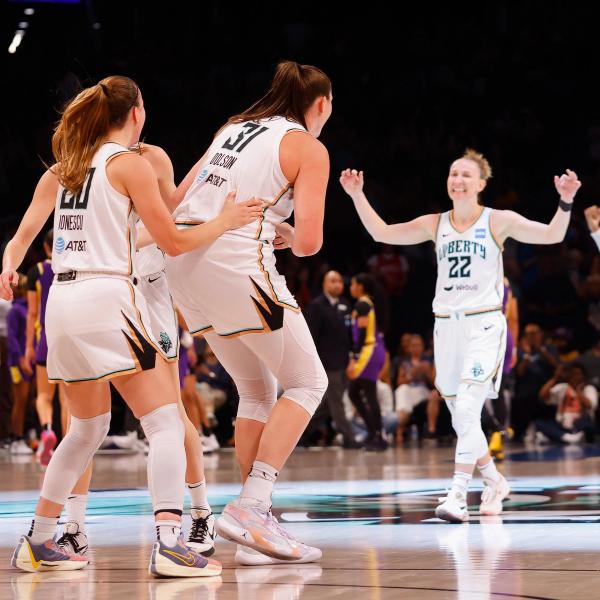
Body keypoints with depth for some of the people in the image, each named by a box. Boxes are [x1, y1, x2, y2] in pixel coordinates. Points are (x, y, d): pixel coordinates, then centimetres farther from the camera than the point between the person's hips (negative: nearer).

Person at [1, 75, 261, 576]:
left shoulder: (63, 168, 17)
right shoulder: (129, 164, -3)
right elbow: (174, 242, -2)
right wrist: (225, 221, 9)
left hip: (62, 304, 7)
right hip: (106, 297, -7)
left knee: (89, 429, 21)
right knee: (166, 421, -8)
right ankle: (169, 543, -23)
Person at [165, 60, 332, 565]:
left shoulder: (235, 128, 21)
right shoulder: (308, 147, 1)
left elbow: (175, 204, 20)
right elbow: (309, 240, -8)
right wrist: (290, 238, 14)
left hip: (185, 263, 8)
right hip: (237, 261, -7)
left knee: (257, 390, 17)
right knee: (307, 381, 5)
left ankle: (256, 523, 12)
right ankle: (251, 506, -9)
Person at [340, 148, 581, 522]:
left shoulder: (498, 221, -1)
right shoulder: (435, 225, 10)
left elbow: (552, 235, -8)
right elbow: (382, 233, 11)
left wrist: (565, 201, -24)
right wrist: (357, 195, 2)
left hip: (483, 325, -5)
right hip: (446, 326, 5)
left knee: (467, 411, -19)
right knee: (462, 420, 10)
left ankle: (458, 496, -20)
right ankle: (495, 483, 29)